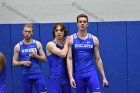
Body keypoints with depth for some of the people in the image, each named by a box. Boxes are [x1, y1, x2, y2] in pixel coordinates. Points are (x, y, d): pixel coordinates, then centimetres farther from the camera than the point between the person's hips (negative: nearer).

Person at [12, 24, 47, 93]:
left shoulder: (37, 44, 3)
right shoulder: (18, 46, 1)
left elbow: (44, 59, 5)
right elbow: (14, 62, 4)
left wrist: (35, 56, -13)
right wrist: (23, 62, -14)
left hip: (38, 74, 0)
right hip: (26, 75, 0)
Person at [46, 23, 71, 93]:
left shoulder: (66, 45, 11)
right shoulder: (50, 44, -6)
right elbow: (62, 54, -20)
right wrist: (66, 43, -5)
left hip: (66, 78, 6)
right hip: (55, 78, -6)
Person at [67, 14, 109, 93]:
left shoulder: (94, 39, 4)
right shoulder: (71, 39, 0)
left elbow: (98, 59, 8)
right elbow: (69, 59, -3)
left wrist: (104, 77, 5)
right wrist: (71, 77, -13)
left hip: (91, 73, 0)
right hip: (78, 75, 0)